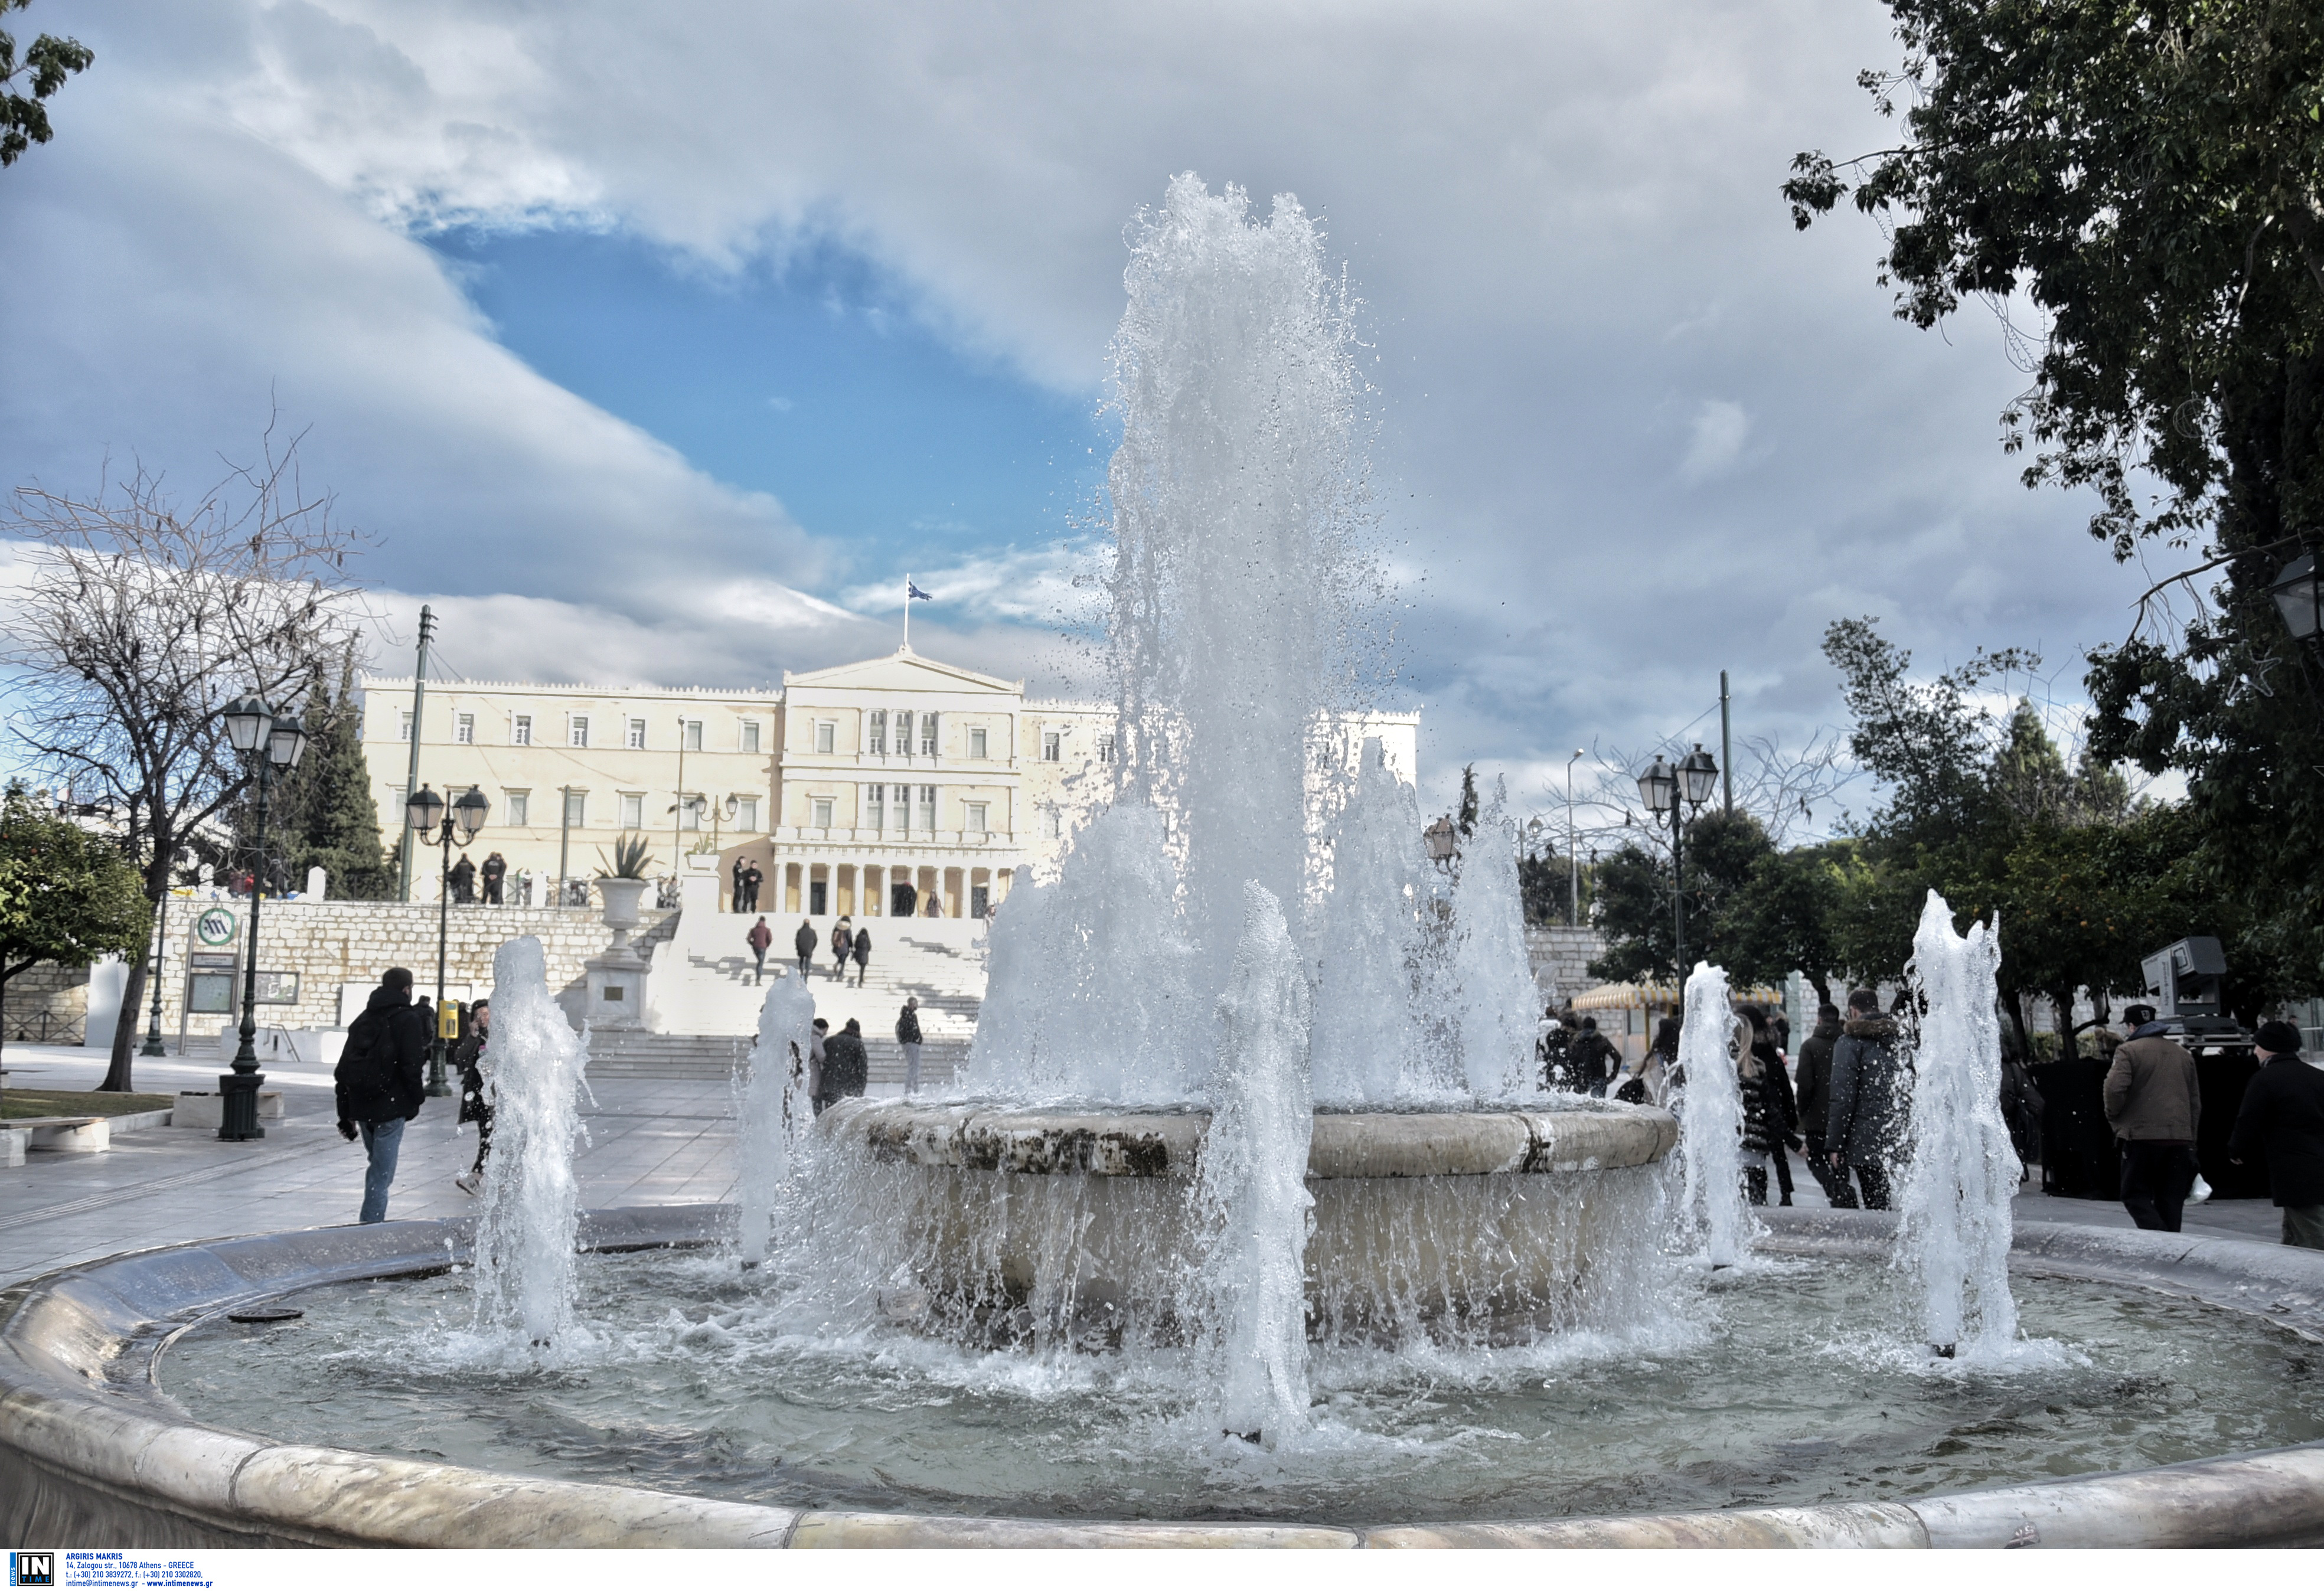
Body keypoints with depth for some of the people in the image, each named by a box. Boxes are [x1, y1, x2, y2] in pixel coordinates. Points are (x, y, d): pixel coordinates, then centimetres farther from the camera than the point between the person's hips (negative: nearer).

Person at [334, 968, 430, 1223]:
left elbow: (344, 1069, 15)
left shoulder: (363, 1019, 15)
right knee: (382, 1171, -5)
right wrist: (418, 1097, -1)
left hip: (362, 1107, 7)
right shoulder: (409, 1019, -6)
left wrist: (346, 1114, 17)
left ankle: (372, 1221, 25)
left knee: (377, 1165, 22)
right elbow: (411, 1067, -15)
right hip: (391, 1108, -7)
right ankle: (371, 1223, -8)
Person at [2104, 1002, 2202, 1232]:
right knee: (2171, 1202, 10)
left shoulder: (2128, 1051, -4)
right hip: (2180, 1140, 6)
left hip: (2141, 1137, -6)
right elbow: (2196, 1102, 20)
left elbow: (2115, 1088, -18)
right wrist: (2191, 1142, 24)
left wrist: (2114, 1118, 0)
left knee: (2135, 1195, 1)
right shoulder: (2184, 1055, 18)